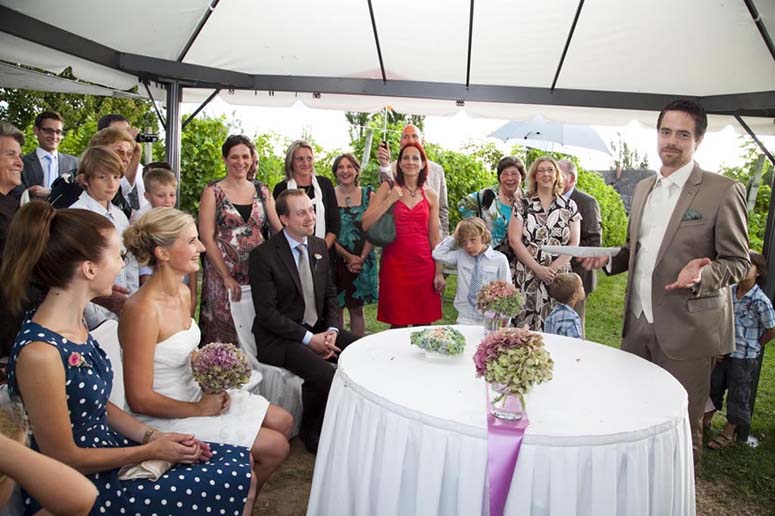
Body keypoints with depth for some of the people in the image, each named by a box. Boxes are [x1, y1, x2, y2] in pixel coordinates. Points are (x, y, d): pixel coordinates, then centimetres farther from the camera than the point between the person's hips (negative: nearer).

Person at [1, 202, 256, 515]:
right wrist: (152, 450, -12)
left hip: (106, 449, 8)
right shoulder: (39, 352, -28)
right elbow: (64, 458, -19)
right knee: (235, 481, -10)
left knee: (240, 461, 5)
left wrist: (154, 436, -2)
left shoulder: (75, 323, 0)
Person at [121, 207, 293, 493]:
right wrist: (199, 409, -13)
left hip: (194, 394, 9)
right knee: (275, 447, -8)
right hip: (165, 417, -9)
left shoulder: (183, 293, 1)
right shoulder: (142, 309, -27)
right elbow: (140, 399, -23)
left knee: (283, 422, 9)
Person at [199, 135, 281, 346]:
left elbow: (280, 228, 6)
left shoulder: (262, 192, 9)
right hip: (222, 273, -3)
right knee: (224, 331, 2)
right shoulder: (213, 192, -1)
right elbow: (207, 239, -6)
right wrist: (227, 277, -12)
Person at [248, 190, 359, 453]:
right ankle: (311, 431, 2)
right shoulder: (263, 255, -13)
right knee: (323, 374, -30)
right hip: (280, 338, -6)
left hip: (319, 329, 7)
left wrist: (332, 329, -5)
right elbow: (267, 313, -15)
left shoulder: (320, 246, 8)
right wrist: (309, 339, -19)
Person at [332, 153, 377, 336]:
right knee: (336, 308, 4)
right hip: (336, 260, -1)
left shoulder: (368, 195, 3)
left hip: (363, 261, 1)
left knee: (357, 308, 7)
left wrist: (361, 258, -9)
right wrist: (348, 257, -11)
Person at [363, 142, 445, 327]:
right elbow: (366, 224, -8)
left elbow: (435, 237, 8)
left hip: (424, 265, 2)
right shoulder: (388, 188, 2)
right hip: (395, 263, -2)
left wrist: (439, 272, 6)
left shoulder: (431, 195, 8)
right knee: (398, 324, 2)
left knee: (423, 324, 6)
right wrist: (390, 200, -14)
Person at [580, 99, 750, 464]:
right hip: (638, 325, 5)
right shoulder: (643, 188, 12)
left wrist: (702, 274, -26)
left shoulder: (723, 191, -7)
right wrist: (608, 260, 3)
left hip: (686, 331, -5)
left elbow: (738, 262, -6)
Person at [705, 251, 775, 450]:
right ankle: (706, 420, 36)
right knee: (714, 386, 18)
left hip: (745, 357, -5)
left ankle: (728, 433, 22)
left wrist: (752, 347, 1)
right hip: (724, 351, 5)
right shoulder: (729, 291, -3)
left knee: (738, 395, 8)